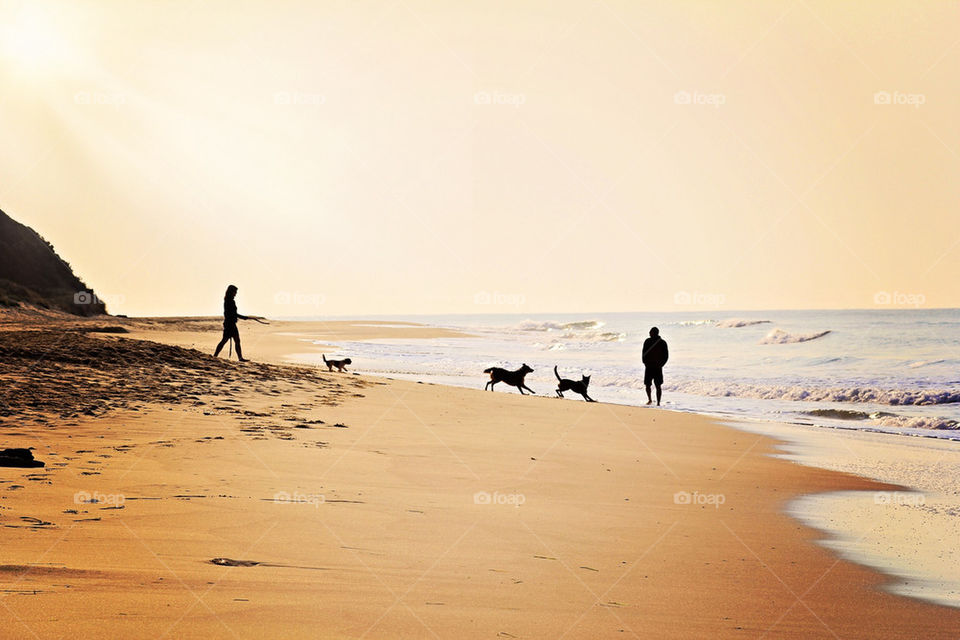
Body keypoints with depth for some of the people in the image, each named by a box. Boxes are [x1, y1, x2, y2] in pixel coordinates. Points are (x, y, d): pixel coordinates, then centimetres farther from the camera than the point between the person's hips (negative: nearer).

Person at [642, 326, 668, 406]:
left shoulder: (662, 343, -2)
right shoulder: (647, 341, 3)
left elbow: (666, 356, 0)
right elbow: (644, 354, 5)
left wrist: (660, 364, -9)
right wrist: (645, 363, -6)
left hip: (657, 367, -2)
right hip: (648, 367, 2)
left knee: (658, 386, -2)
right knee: (647, 384, 3)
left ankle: (658, 403, 2)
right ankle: (650, 399, 24)